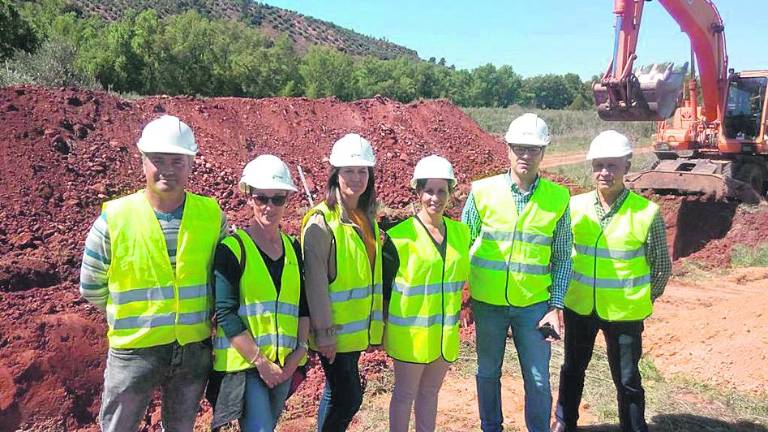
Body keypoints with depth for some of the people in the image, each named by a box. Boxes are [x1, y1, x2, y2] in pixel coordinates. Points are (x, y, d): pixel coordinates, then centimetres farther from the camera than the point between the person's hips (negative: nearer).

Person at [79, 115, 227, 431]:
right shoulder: (114, 218, -11)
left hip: (195, 348, 2)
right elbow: (92, 287, 1)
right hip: (134, 349, -2)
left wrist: (195, 313, 6)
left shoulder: (212, 215, -5)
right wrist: (131, 314, 6)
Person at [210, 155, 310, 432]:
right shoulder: (232, 248, -9)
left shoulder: (293, 248, 8)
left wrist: (300, 350, -1)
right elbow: (225, 313, -15)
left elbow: (303, 306, 11)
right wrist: (260, 361, -16)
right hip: (244, 362, -6)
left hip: (284, 364, 6)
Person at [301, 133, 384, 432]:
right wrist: (324, 333, -18)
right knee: (349, 397, -2)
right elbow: (316, 282, -19)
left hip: (357, 326, 7)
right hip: (334, 330, -7)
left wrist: (375, 323, 16)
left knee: (336, 392, 19)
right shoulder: (321, 222, -17)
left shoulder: (367, 217, 7)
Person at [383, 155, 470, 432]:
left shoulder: (460, 232, 3)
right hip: (410, 331, -5)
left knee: (430, 391, 18)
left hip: (446, 331, 5)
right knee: (405, 393, 9)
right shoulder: (400, 236, -13)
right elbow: (384, 283, -7)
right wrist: (383, 325, -4)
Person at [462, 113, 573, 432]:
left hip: (534, 304, 0)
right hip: (487, 302, 0)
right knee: (488, 373, 16)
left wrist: (556, 307, -3)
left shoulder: (558, 198, -4)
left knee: (539, 381, 7)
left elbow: (562, 257, 2)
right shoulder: (483, 191, -7)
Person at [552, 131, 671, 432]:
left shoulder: (646, 213, -13)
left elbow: (662, 266, -2)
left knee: (627, 379, 9)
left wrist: (642, 300, 2)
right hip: (579, 306, 4)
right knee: (573, 368, 20)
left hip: (624, 313, -3)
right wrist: (563, 291, 8)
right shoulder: (574, 206, -5)